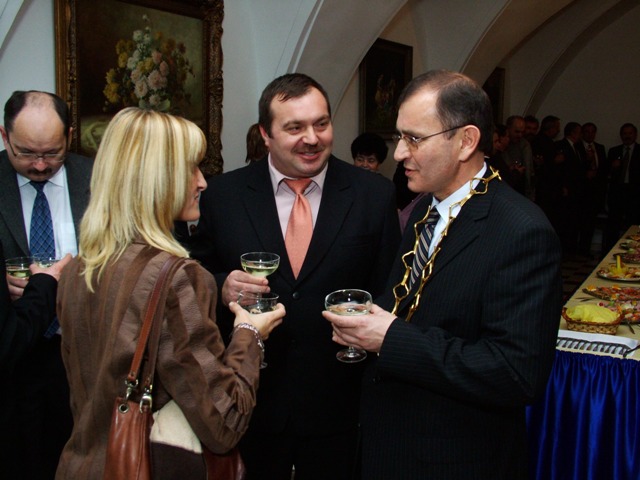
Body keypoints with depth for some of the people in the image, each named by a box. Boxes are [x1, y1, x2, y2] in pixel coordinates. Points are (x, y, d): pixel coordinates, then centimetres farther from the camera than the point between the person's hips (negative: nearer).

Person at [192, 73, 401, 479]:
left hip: (339, 405, 0)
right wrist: (223, 288, -18)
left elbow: (390, 291, -2)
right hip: (250, 403, 1)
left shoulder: (374, 195, -4)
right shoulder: (222, 195, -2)